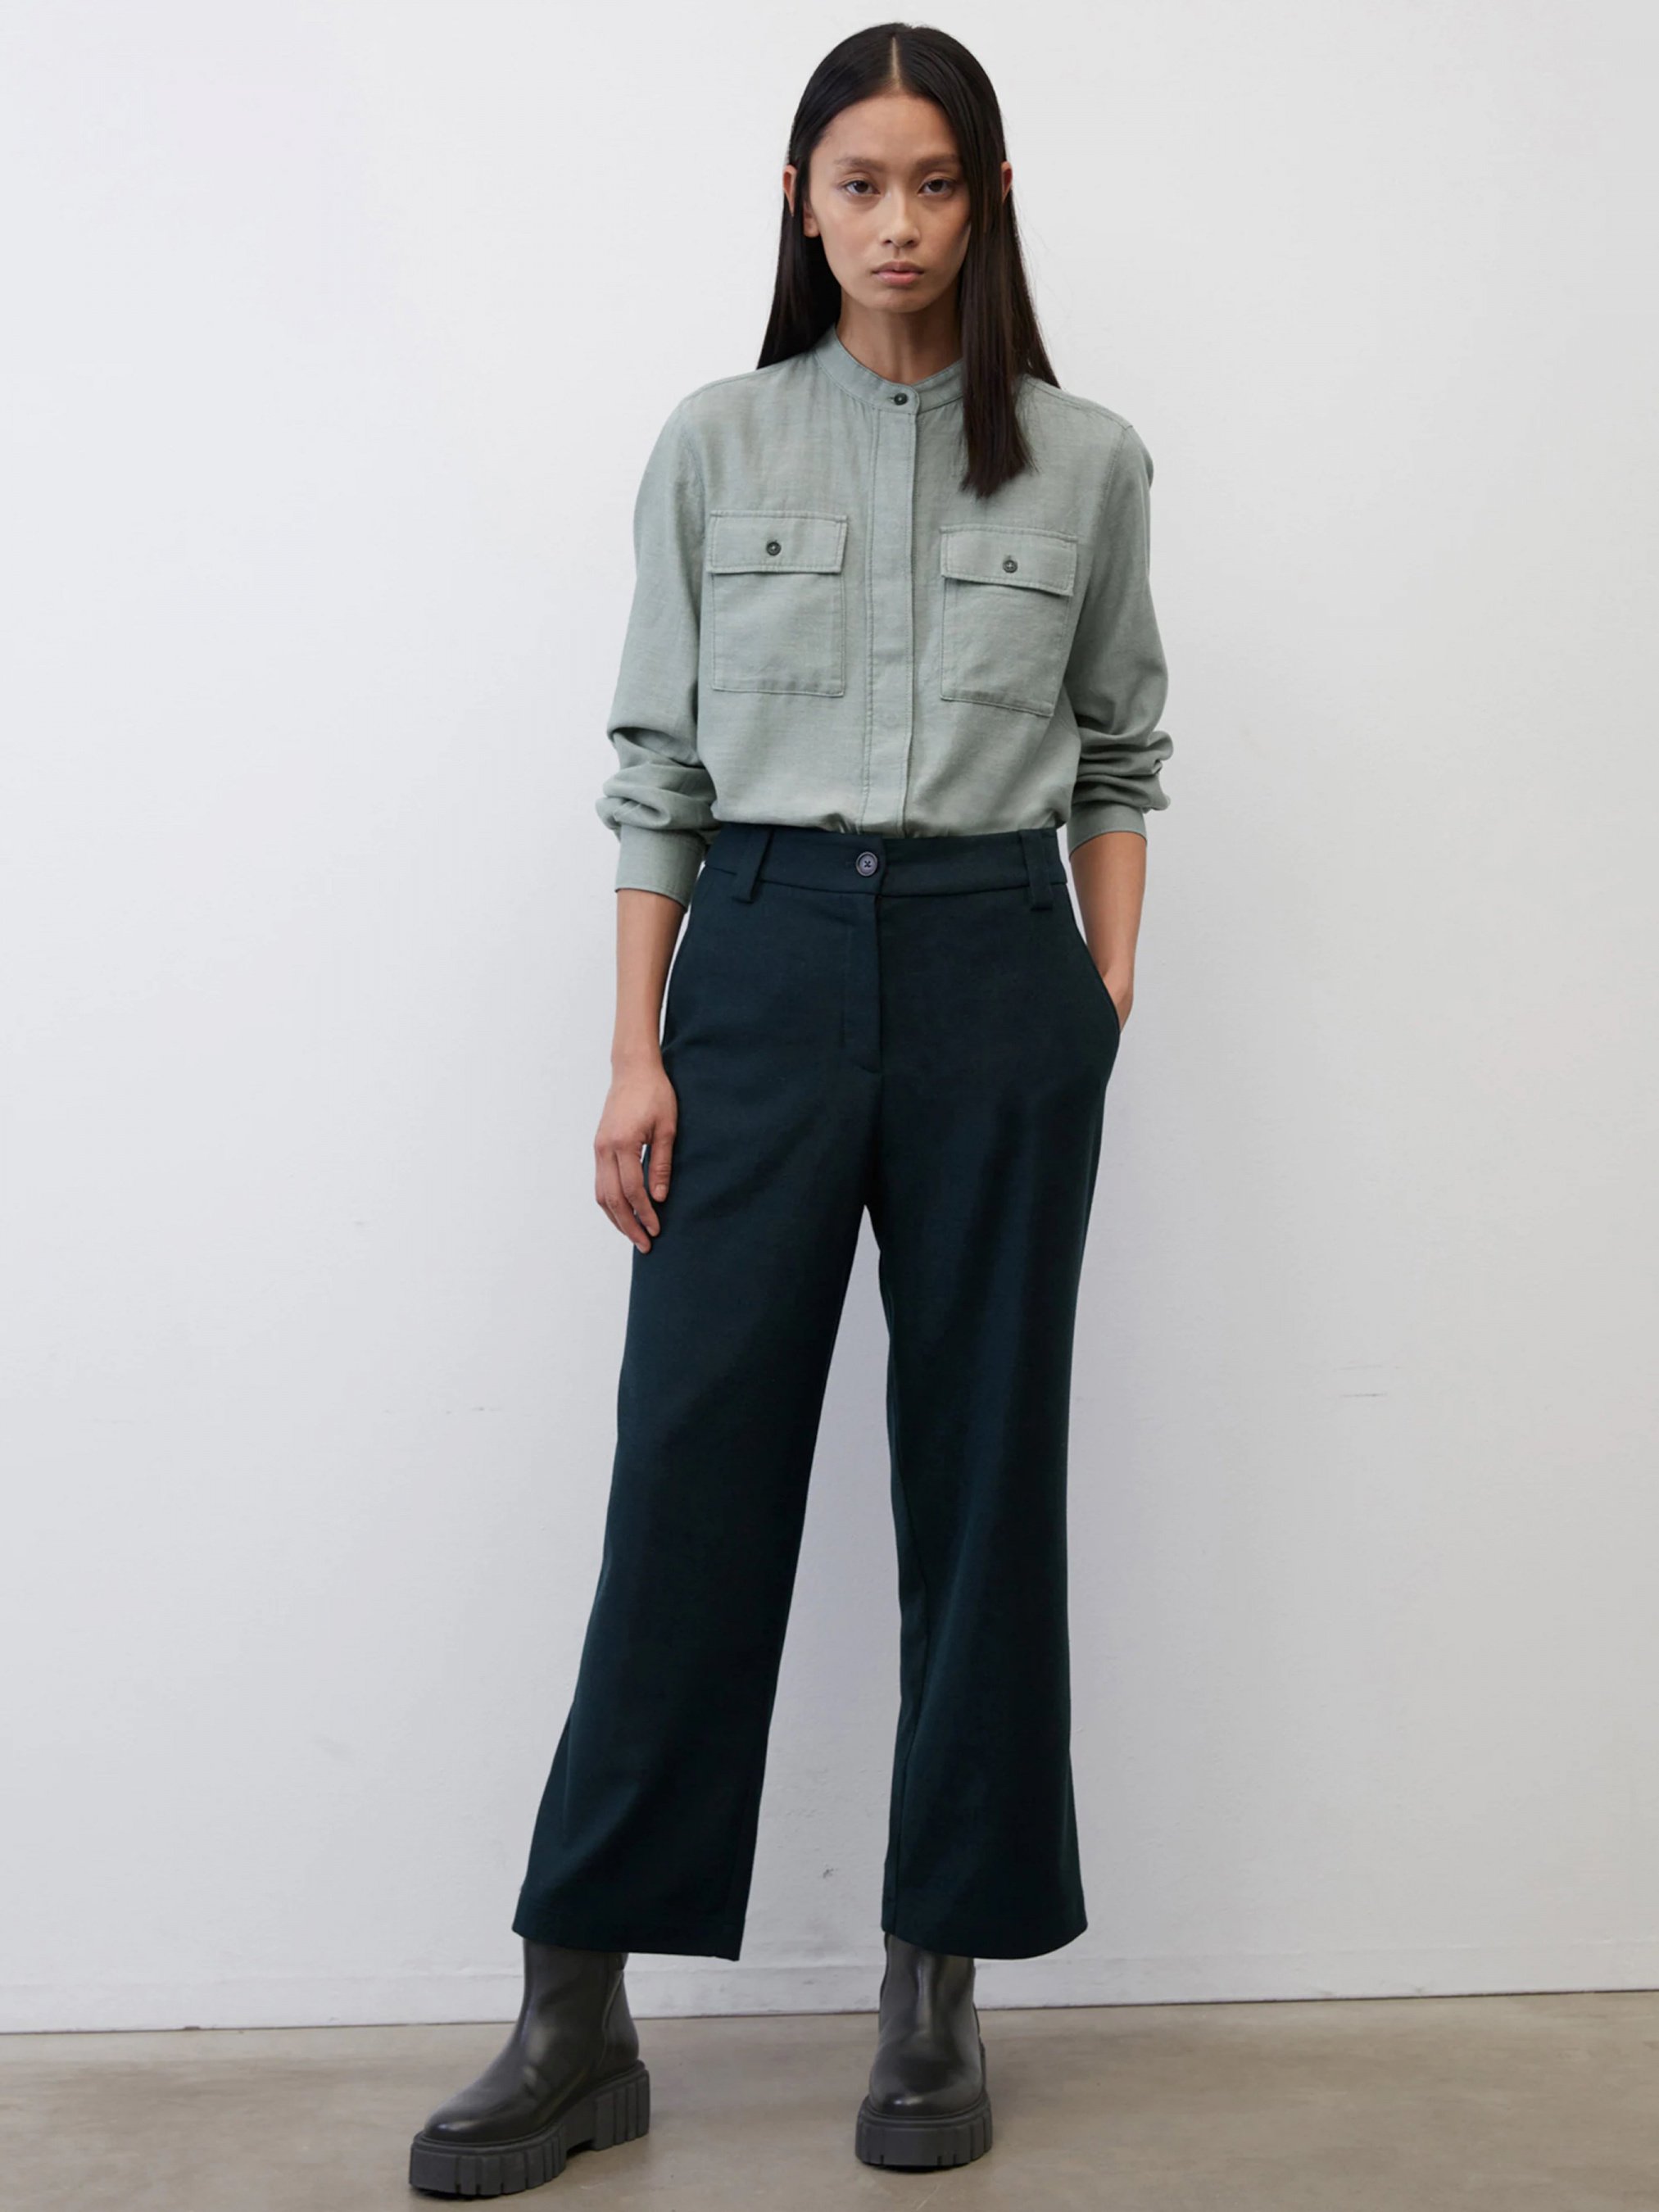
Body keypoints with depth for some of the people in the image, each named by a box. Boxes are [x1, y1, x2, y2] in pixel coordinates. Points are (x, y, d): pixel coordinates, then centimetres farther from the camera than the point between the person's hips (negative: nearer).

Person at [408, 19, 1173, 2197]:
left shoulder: (1085, 461, 7)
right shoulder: (714, 446, 6)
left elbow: (1120, 754, 12)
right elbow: (656, 763, 5)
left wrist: (1110, 998, 2)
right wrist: (637, 1051, -1)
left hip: (996, 971, 1)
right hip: (763, 957, 0)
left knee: (984, 1469, 4)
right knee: (693, 1468, -2)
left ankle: (942, 1988, 19)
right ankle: (578, 2016, 8)